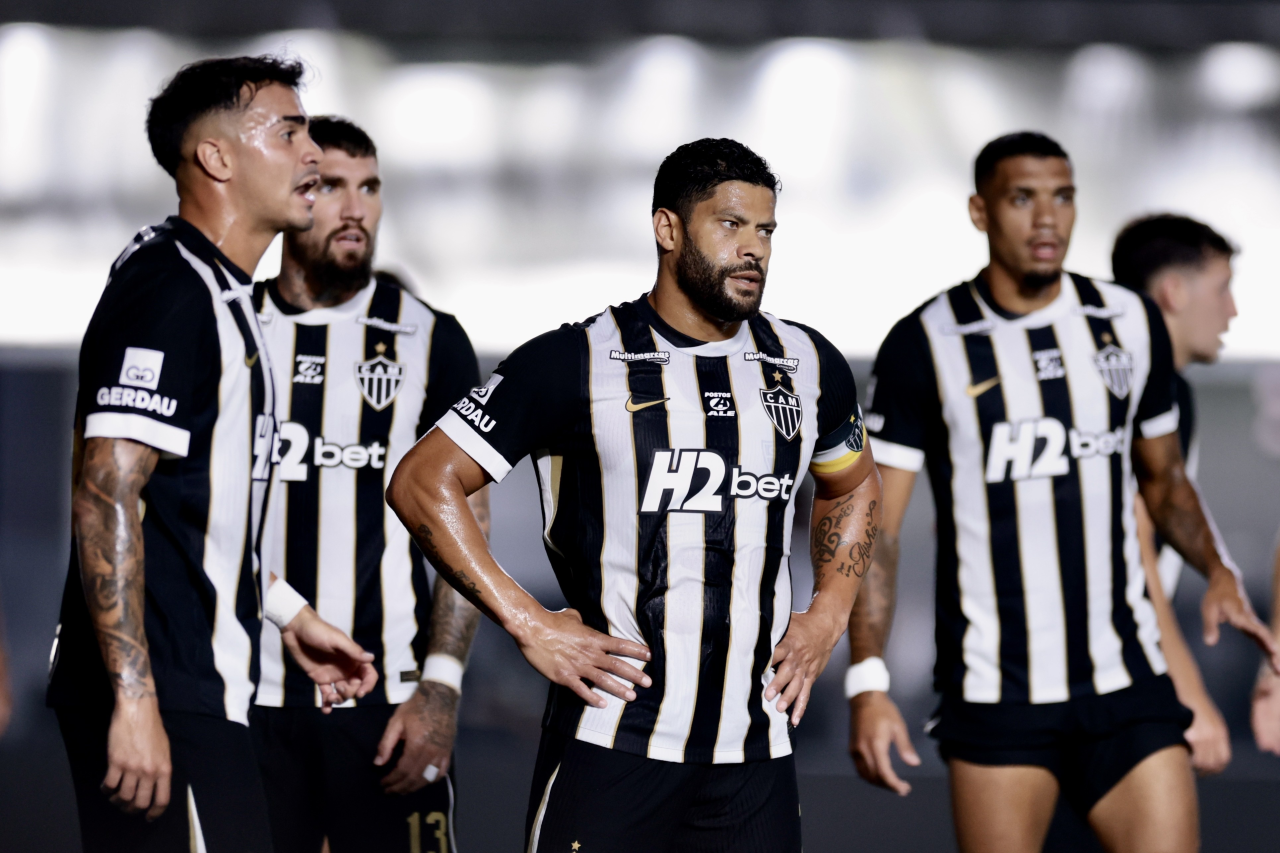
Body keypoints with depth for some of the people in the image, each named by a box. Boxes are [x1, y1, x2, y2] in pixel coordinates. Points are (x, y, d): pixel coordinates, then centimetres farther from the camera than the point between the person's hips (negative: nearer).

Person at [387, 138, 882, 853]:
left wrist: (830, 615, 15)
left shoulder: (809, 368, 10)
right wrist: (530, 626, -8)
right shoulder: (579, 364, -3)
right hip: (611, 743, -4)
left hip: (758, 753, 4)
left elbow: (854, 485, 31)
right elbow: (423, 484, -3)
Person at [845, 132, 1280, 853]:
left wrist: (1218, 573, 3)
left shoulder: (1131, 324, 8)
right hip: (994, 693, -3)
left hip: (1127, 684, 3)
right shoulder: (926, 346, -3)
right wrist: (868, 680, -13)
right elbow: (875, 527, -4)